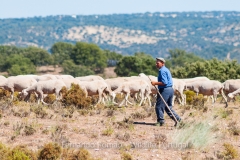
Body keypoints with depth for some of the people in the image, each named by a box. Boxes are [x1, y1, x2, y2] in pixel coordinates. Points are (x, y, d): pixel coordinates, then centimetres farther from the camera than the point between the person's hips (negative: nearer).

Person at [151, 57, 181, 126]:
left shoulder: (162, 71, -13)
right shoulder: (166, 70, 19)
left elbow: (164, 82, -21)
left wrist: (155, 83, -14)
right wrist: (157, 83, 20)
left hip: (164, 90, -10)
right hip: (170, 89, 10)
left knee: (159, 106, -2)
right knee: (168, 107, 14)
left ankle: (160, 121, 1)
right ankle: (177, 118, 7)